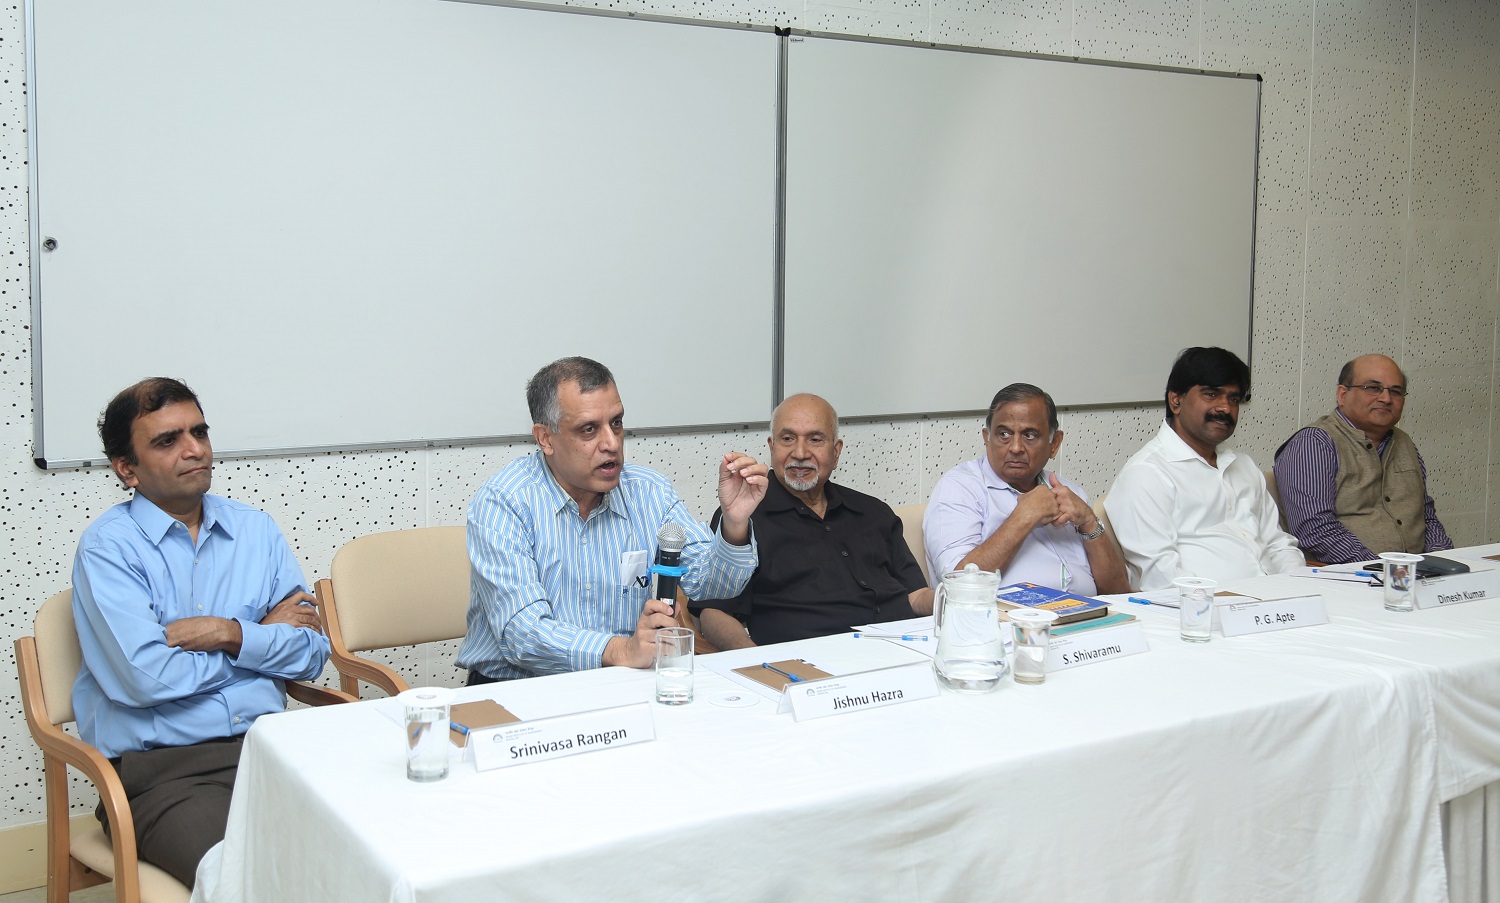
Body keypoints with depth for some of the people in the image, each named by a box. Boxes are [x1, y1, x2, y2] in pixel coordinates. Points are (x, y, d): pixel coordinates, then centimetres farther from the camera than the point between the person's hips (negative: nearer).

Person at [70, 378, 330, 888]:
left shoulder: (255, 530, 14)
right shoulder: (107, 547, -1)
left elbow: (313, 652, 8)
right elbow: (147, 678, -14)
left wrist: (229, 634, -9)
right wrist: (262, 636, -1)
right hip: (160, 769, -4)